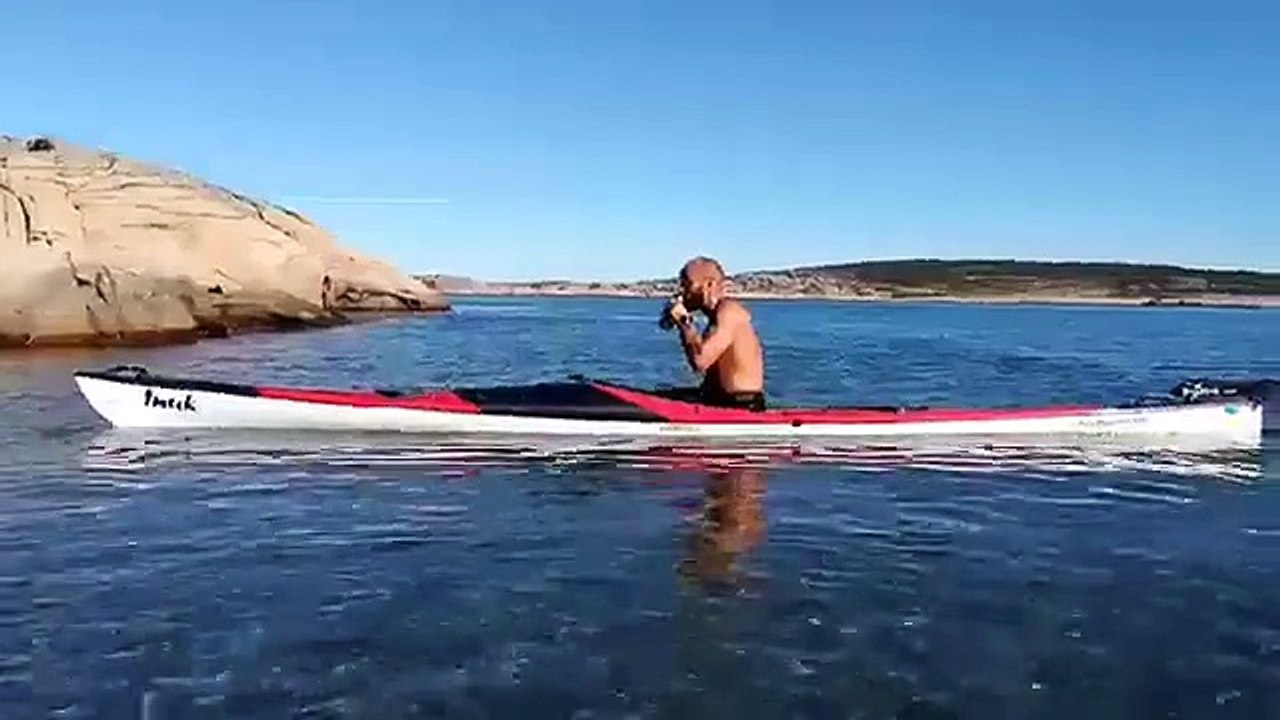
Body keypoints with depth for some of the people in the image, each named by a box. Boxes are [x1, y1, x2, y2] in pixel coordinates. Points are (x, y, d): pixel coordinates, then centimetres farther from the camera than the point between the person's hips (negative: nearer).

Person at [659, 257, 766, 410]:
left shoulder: (729, 311, -14)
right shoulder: (718, 313, 15)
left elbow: (701, 361, -24)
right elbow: (704, 368, 16)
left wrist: (684, 321, -11)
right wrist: (683, 327, 11)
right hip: (724, 400, 10)